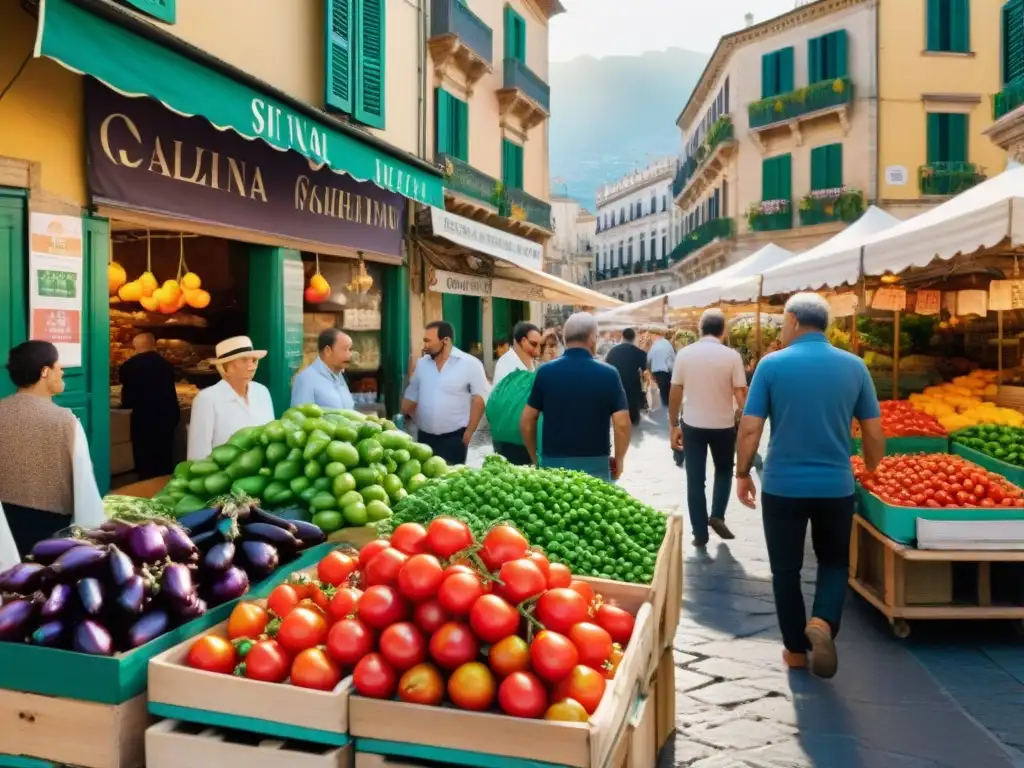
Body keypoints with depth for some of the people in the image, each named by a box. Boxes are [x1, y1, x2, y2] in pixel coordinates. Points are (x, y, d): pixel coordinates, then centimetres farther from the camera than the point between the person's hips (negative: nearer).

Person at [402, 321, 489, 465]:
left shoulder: (470, 364, -9)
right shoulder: (422, 363, 7)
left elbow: (479, 398, -9)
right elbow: (411, 396, 16)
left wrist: (469, 432, -11)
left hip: (454, 438, -5)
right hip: (425, 437, 5)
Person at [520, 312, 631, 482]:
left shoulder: (545, 372, -2)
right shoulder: (608, 374, -6)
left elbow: (526, 422, 0)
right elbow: (622, 425, -10)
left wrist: (535, 458, 14)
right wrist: (619, 460, 5)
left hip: (553, 463, 2)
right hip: (595, 464, -1)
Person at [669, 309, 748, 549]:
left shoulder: (684, 354, -5)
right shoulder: (732, 356, -10)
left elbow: (675, 393, -1)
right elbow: (741, 395, -11)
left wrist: (674, 425, 9)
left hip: (692, 425, 1)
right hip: (723, 425, -1)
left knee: (695, 479, 8)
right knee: (724, 471, 24)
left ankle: (700, 533, 11)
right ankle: (717, 516, 10)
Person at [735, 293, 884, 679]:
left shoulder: (772, 365, -8)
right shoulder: (854, 366, 0)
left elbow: (750, 428, -9)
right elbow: (874, 433, 3)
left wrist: (743, 474, 4)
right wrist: (871, 472, 20)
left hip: (782, 486, -2)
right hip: (836, 486, 2)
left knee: (786, 568, 13)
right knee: (835, 560, 20)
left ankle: (795, 648, 22)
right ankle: (823, 622, -3)